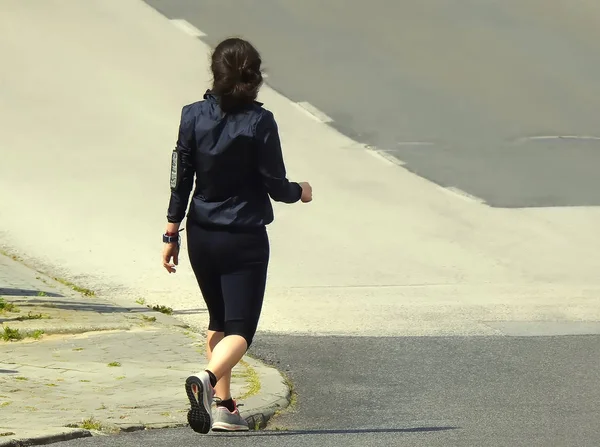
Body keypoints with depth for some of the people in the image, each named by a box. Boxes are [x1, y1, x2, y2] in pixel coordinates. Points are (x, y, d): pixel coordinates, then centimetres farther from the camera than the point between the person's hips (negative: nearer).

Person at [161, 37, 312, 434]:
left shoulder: (194, 116, -2)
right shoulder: (259, 122, -12)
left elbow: (181, 179, 1)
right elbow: (276, 185, -8)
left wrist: (172, 233, 8)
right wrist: (300, 192, 14)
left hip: (201, 236, 4)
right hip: (245, 238, -4)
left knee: (219, 321, 22)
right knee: (240, 329, -4)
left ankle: (223, 406, 19)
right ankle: (208, 379, -33)